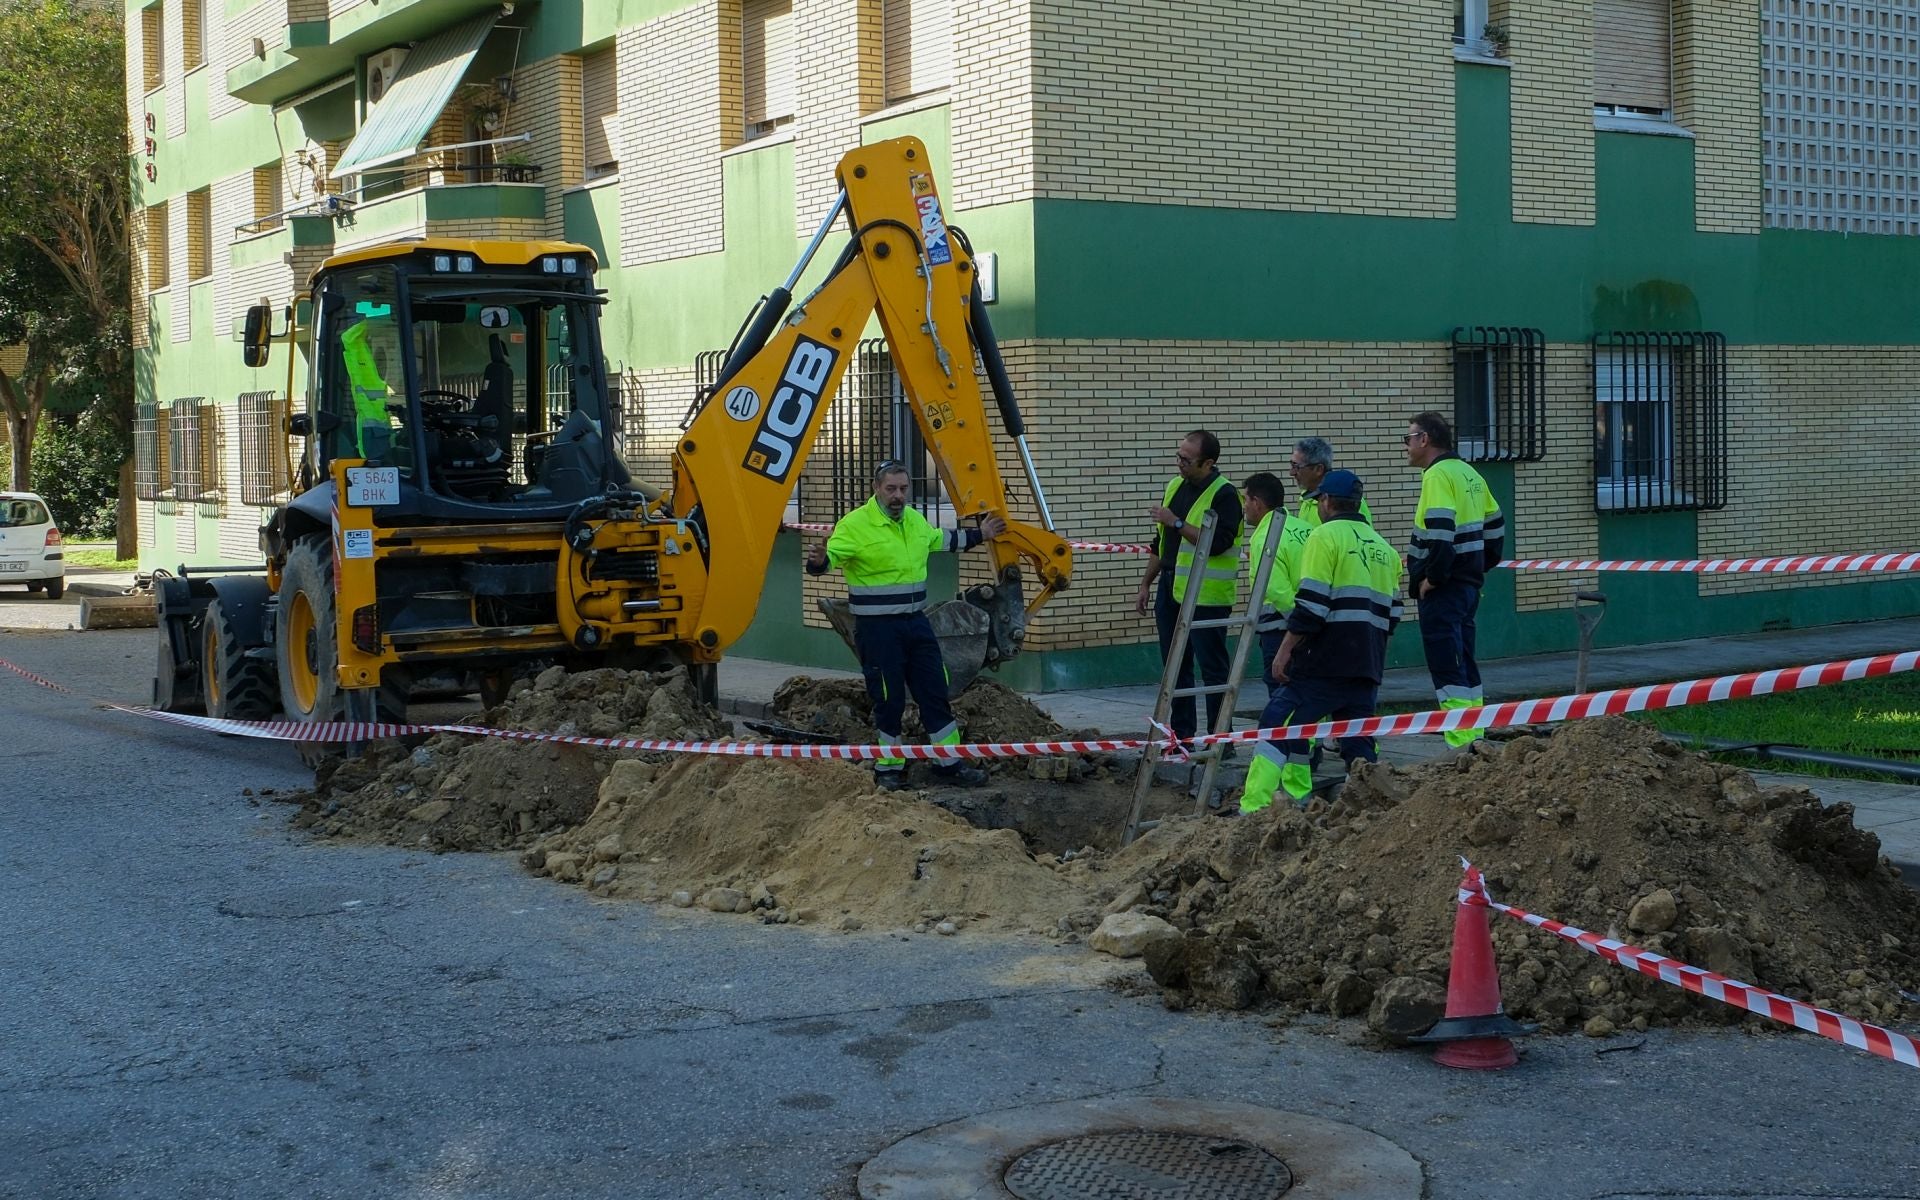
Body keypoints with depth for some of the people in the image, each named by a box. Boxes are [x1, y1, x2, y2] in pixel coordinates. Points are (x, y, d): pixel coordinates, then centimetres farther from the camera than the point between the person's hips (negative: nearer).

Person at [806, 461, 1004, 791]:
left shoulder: (915, 520, 9)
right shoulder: (855, 524, -14)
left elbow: (940, 539, 29)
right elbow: (831, 553, -24)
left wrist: (979, 534, 34)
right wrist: (819, 561, -46)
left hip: (916, 623, 7)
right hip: (877, 628, -7)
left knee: (935, 692, 10)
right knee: (889, 699, 1)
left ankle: (949, 764, 20)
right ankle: (888, 767, 16)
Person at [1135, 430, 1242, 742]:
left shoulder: (1223, 495, -12)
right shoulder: (1175, 486, 13)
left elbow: (1217, 543, -23)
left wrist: (1177, 522, -22)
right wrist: (1146, 583, 20)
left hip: (1205, 596, -8)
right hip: (1170, 589, 8)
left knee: (1212, 667, -3)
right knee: (1175, 666, 11)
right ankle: (1181, 735, 19)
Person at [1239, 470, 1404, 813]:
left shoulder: (1325, 536, -5)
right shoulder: (1383, 547, 18)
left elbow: (1311, 604, -13)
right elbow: (1391, 613, 19)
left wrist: (1285, 651, -9)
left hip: (1324, 660, -7)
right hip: (1367, 667, 7)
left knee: (1277, 726, -4)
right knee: (1358, 738, 14)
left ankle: (1253, 807, -11)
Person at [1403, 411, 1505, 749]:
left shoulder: (1438, 475, -14)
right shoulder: (1468, 473, 15)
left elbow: (1440, 532, -25)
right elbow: (1495, 525, 21)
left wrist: (1432, 578, -18)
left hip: (1442, 590, -10)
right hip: (1469, 582, 10)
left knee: (1447, 669, -8)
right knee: (1464, 663, 16)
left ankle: (1461, 743, -10)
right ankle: (1475, 739, 21)